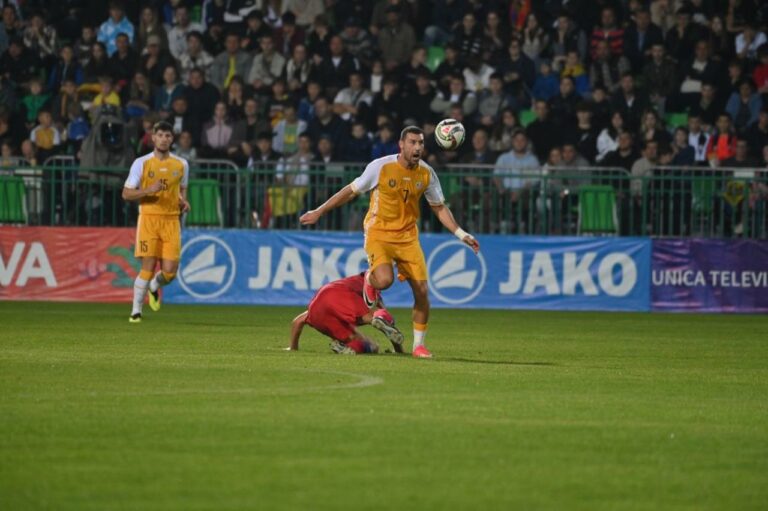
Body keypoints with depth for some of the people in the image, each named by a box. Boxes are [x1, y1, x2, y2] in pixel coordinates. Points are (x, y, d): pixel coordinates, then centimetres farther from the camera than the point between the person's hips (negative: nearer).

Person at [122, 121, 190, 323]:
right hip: (148, 218, -3)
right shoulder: (141, 163, 0)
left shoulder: (181, 164, 10)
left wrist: (183, 202, 3)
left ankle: (155, 287, 29)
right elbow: (126, 193, 0)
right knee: (148, 267, -10)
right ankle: (136, 311, 4)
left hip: (171, 221, 3)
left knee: (169, 271, -6)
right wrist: (149, 190, -16)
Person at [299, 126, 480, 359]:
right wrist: (319, 211, 0)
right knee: (385, 280, -29)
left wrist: (461, 234, 3)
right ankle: (370, 280, 10)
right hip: (379, 233, -4)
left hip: (408, 236, 4)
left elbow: (439, 208, 11)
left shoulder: (426, 173, -2)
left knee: (421, 290, -5)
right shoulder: (381, 167, -13)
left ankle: (419, 344, 11)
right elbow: (351, 191, -2)